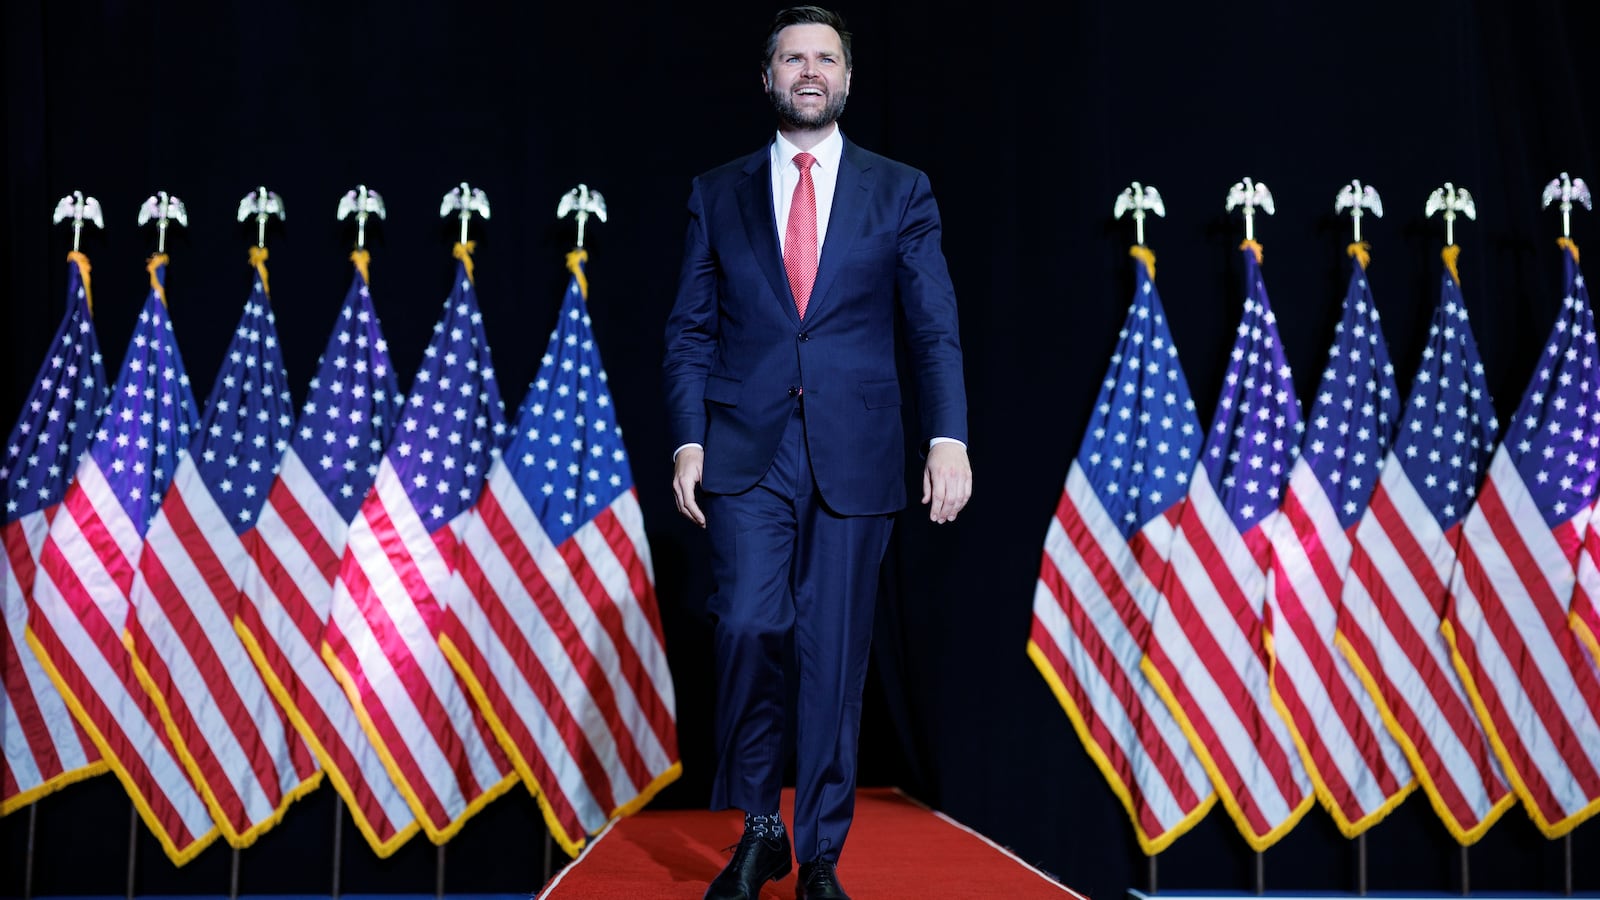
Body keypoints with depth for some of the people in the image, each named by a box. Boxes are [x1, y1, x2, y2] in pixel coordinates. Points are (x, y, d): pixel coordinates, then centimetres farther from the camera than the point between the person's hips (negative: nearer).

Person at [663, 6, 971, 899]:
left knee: (836, 656, 2)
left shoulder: (901, 190, 8)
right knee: (751, 627, -14)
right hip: (748, 453, 0)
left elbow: (936, 328, 3)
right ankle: (759, 828, 9)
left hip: (855, 455, 0)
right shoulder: (720, 193, 11)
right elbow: (691, 330, 9)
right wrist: (688, 441, -3)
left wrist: (949, 437, -10)